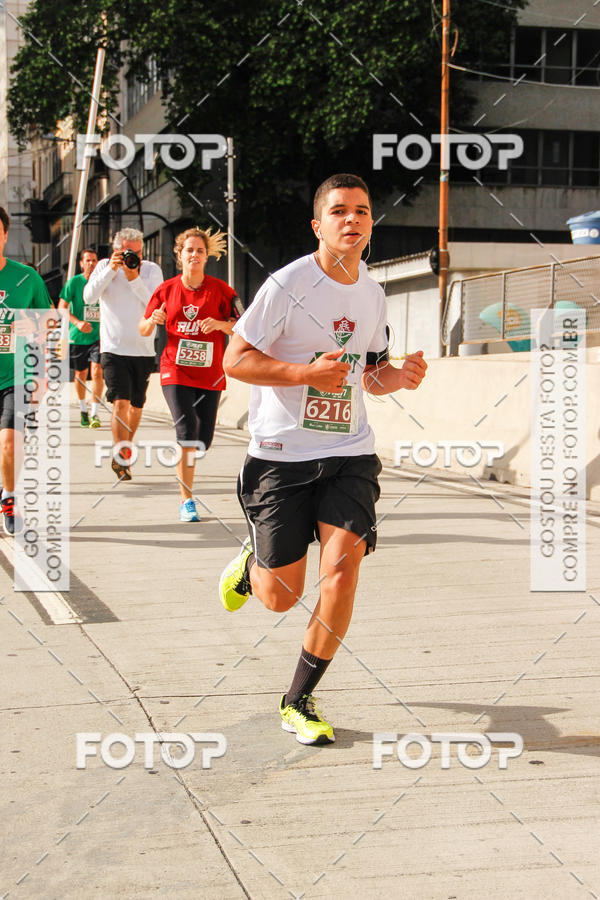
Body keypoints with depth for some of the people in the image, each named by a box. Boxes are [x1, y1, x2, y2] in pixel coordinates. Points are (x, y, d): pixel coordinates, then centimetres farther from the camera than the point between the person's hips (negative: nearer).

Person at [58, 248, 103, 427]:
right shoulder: (73, 282, -2)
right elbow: (61, 308, -3)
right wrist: (77, 322, -17)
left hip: (98, 336, 0)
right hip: (77, 338, 0)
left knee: (97, 372, -15)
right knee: (80, 375, 11)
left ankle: (95, 413, -11)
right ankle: (83, 409, 33)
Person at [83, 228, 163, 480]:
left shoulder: (152, 270, 0)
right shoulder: (104, 266, 2)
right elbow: (89, 297, -12)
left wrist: (134, 279, -20)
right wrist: (111, 269, -18)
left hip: (143, 350, 2)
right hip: (113, 348, -2)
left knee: (136, 404, 12)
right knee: (121, 402, -15)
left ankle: (125, 448, 36)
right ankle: (121, 456, -8)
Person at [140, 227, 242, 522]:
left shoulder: (220, 289, 1)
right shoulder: (167, 289, 4)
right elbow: (143, 330, 11)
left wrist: (220, 324, -17)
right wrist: (153, 321, -11)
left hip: (209, 373, 1)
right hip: (176, 370, -1)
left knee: (203, 440, 2)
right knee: (187, 428, -17)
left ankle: (184, 461, 38)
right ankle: (186, 500, -10)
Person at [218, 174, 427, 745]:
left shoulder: (372, 292, 8)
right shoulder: (288, 284, -11)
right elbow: (234, 360, -10)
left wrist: (399, 377, -3)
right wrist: (307, 372, -22)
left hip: (348, 452, 4)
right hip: (281, 455, -4)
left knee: (343, 562, -15)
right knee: (280, 597, 0)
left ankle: (298, 701, 2)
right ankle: (249, 565, 40)